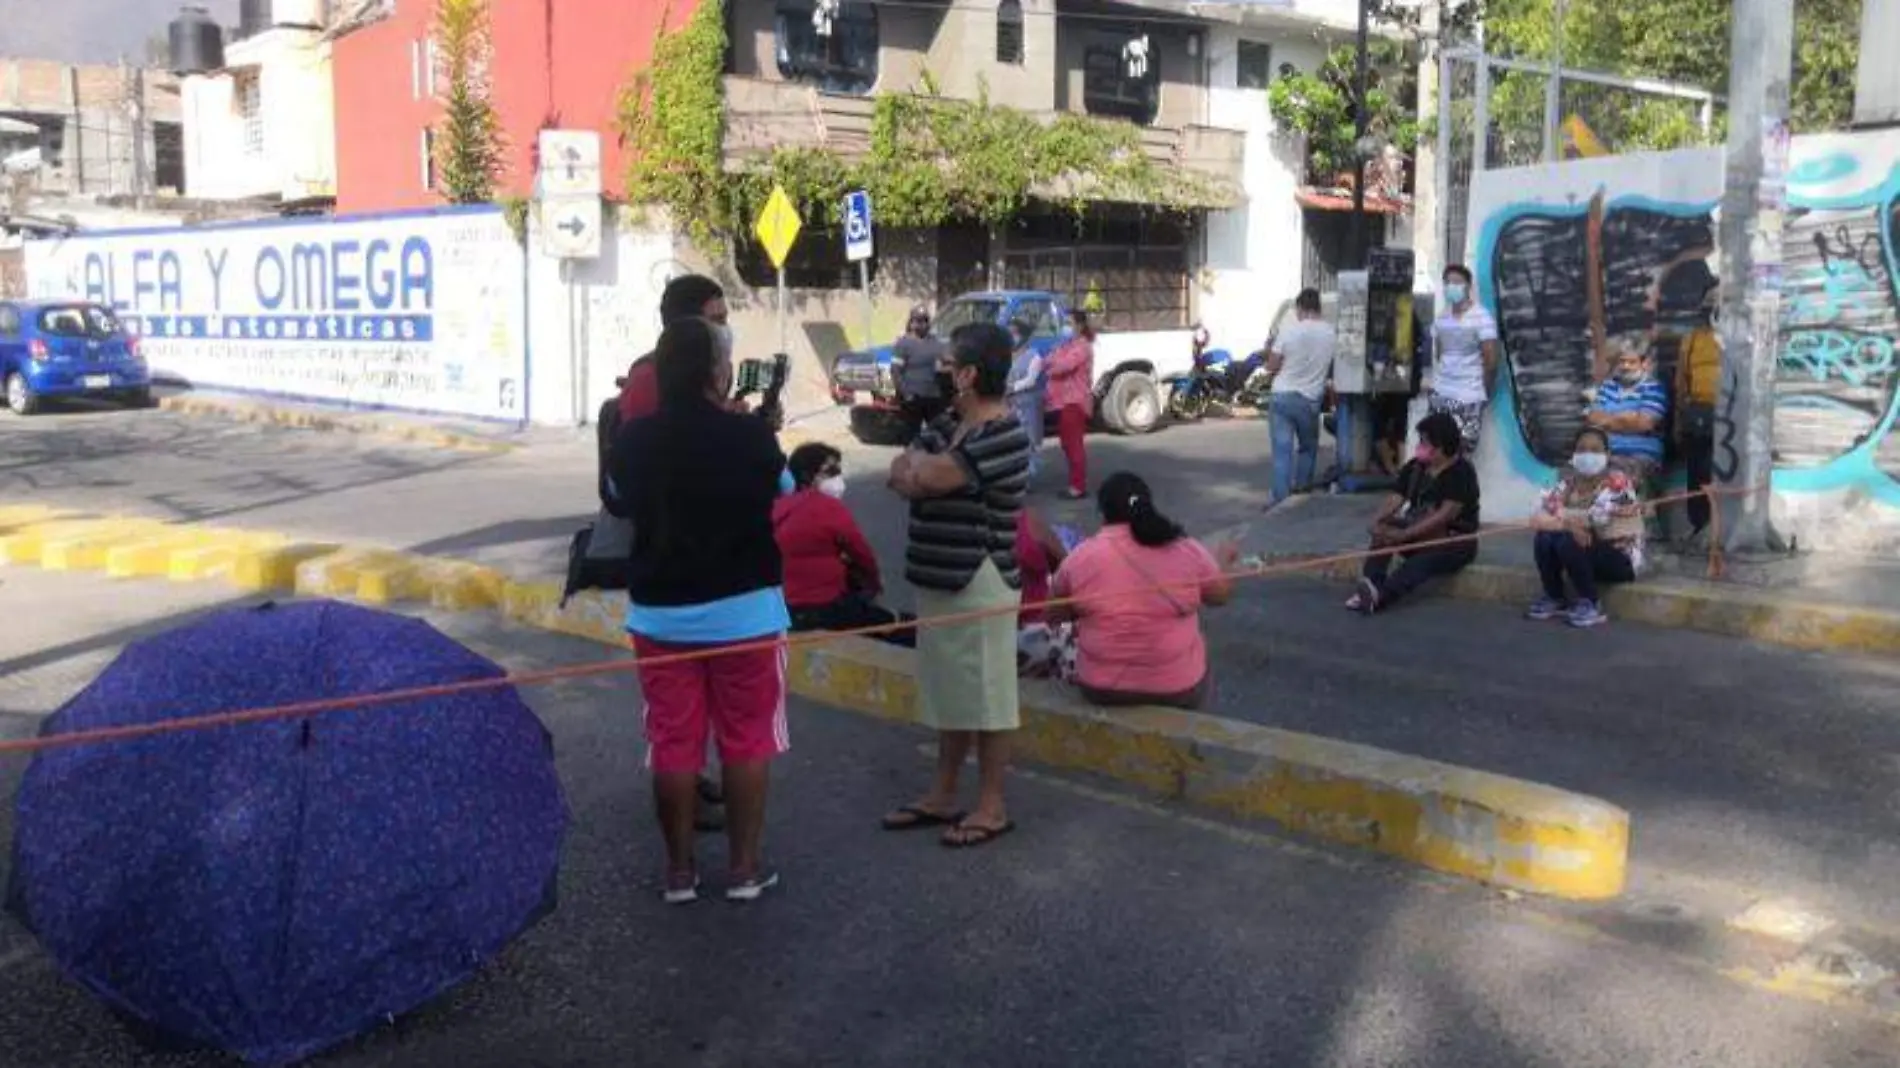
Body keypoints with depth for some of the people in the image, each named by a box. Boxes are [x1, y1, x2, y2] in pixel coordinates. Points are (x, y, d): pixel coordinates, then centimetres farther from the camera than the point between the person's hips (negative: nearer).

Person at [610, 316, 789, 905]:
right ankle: (746, 867, 17)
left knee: (672, 740, 11)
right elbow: (783, 487, 6)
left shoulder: (633, 440, -6)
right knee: (747, 738, 10)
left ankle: (679, 870, 20)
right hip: (744, 609, -2)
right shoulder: (751, 436, -14)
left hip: (660, 611, 3)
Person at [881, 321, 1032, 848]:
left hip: (980, 583, -9)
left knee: (986, 695, 2)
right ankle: (942, 796, 29)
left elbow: (924, 478, -23)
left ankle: (992, 806, 14)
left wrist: (917, 464, -1)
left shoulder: (1002, 436, -20)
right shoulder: (949, 424, 10)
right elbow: (899, 475, 4)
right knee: (952, 692, 17)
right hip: (940, 579, 9)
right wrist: (923, 470, -16)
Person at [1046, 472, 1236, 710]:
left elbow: (1055, 614, 4)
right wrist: (1224, 558, 26)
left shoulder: (1080, 558, -9)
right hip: (1178, 687, 0)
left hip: (1101, 688, 0)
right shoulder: (1186, 550, -9)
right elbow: (1222, 593, 7)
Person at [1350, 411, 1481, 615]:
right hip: (1418, 534, 6)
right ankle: (1369, 586, -38)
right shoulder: (1414, 467, 5)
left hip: (1454, 542, -6)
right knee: (1385, 529, -22)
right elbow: (1395, 499, -3)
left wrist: (1406, 534, -32)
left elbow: (1445, 515, -25)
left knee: (1422, 562, -36)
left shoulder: (1462, 472, -14)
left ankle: (1381, 595, -59)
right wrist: (1378, 521, -26)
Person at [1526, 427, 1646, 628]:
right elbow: (1536, 519, -14)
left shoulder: (1618, 484, -14)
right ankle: (1555, 600, -2)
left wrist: (1558, 516, -20)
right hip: (1584, 555, 6)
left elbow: (1595, 518, -31)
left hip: (1621, 560, -6)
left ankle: (1591, 605, -13)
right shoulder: (1567, 484, 0)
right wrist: (1567, 523, -32)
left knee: (1568, 542, -29)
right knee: (1544, 538, -18)